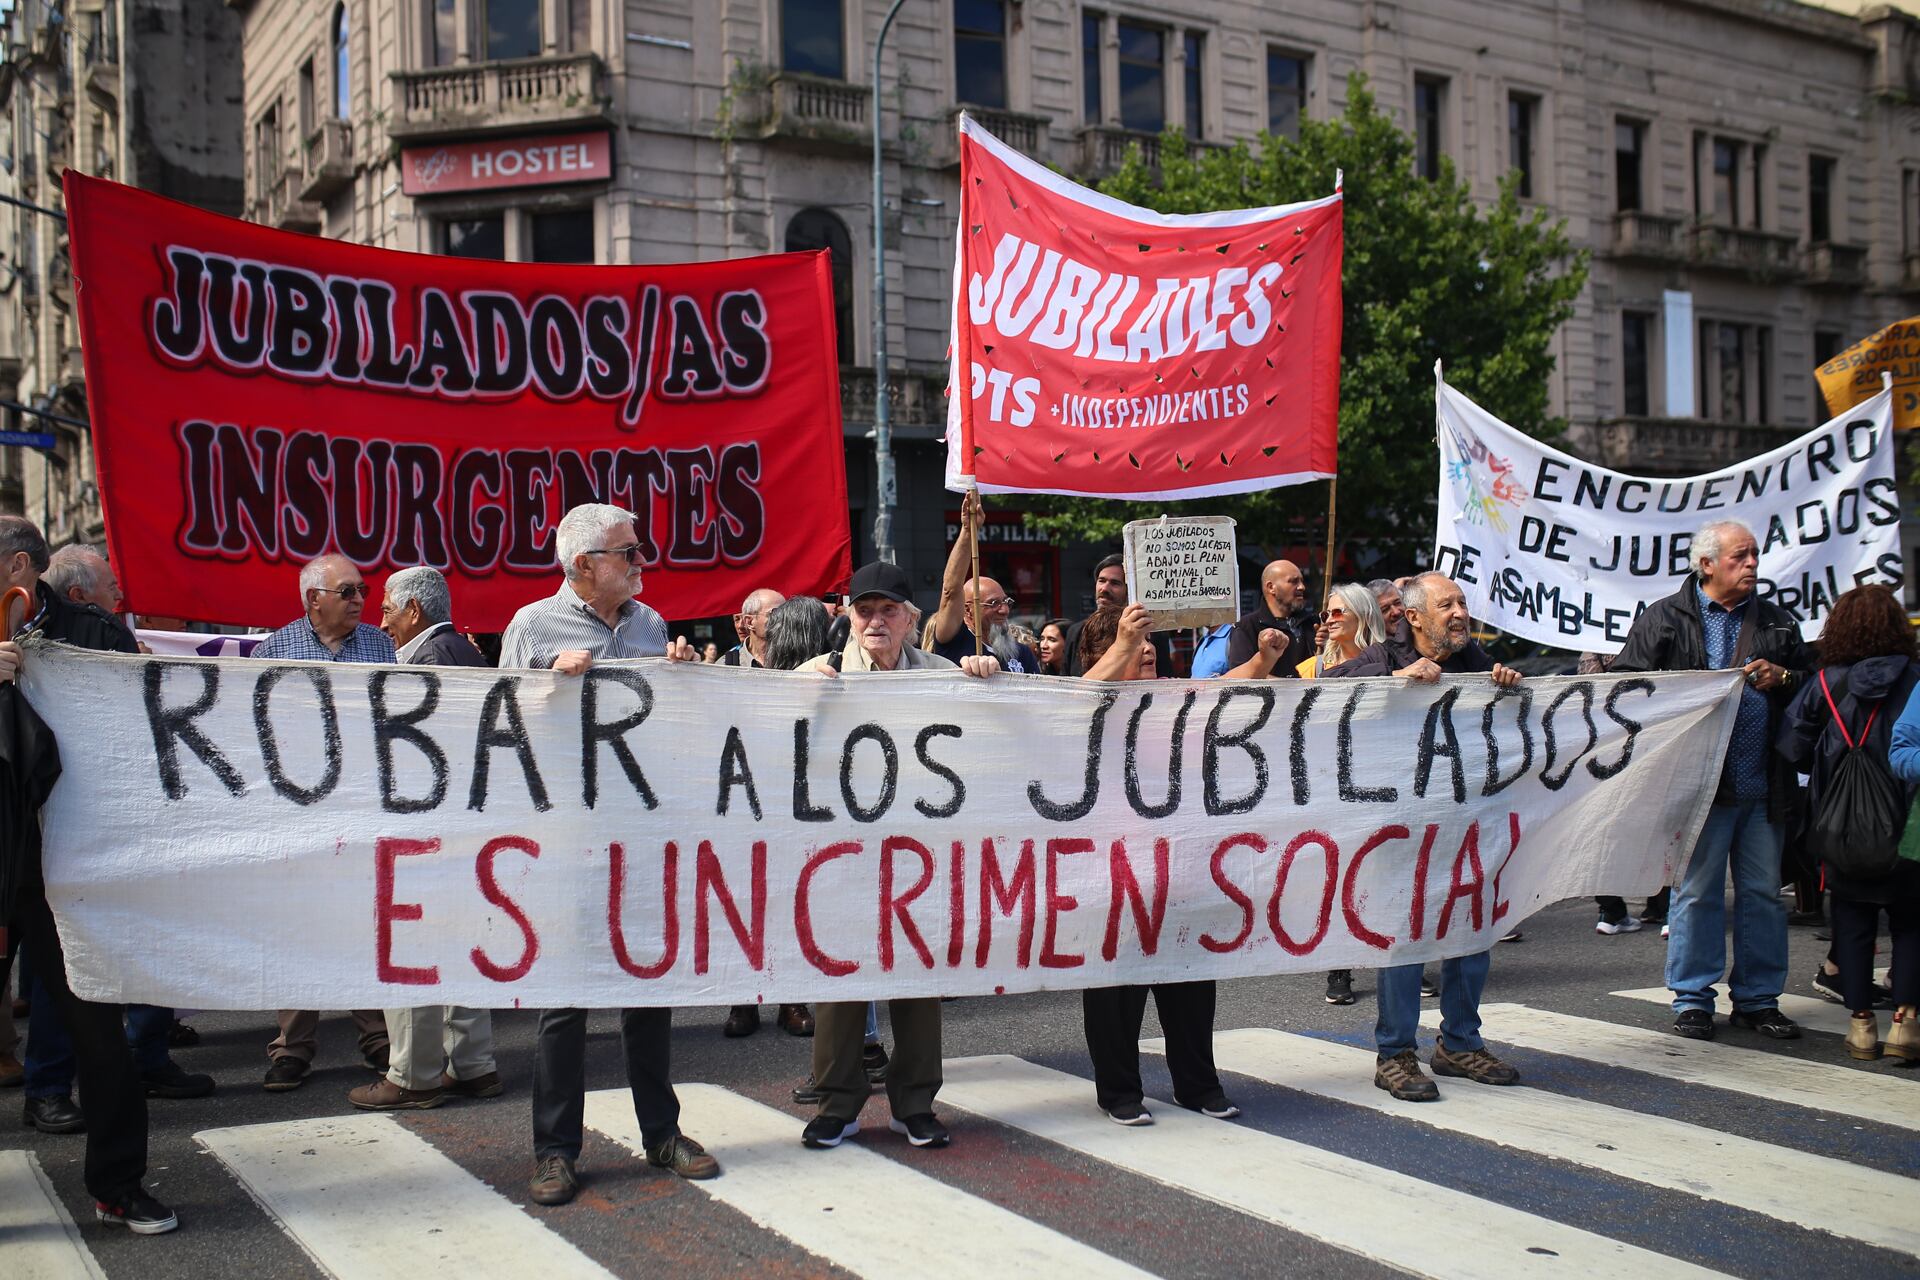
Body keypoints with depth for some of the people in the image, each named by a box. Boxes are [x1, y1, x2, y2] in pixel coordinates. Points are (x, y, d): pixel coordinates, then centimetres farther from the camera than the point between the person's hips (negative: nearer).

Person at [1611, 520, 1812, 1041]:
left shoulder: (1777, 622, 16)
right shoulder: (1664, 619, 2)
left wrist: (1781, 679, -2)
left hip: (1764, 784, 4)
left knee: (1763, 892, 8)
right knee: (1697, 891, 2)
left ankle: (1758, 998, 19)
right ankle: (1692, 998, 11)